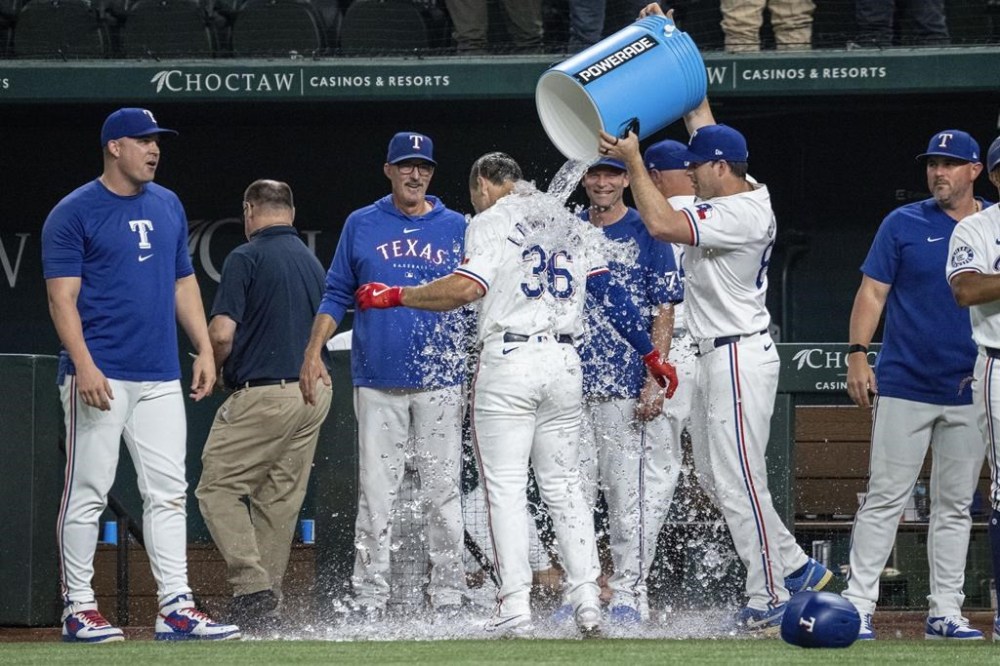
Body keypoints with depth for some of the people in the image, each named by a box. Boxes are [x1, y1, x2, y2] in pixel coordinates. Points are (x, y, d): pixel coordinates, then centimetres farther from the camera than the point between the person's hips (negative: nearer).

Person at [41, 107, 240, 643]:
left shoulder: (168, 207, 15)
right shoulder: (73, 213, -5)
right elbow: (62, 298, -9)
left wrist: (204, 348, 12)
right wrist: (84, 366, -19)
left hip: (160, 378, 6)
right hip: (100, 376, -6)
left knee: (168, 493, 3)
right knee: (87, 493, -3)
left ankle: (176, 608, 3)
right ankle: (78, 608, 3)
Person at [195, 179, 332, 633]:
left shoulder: (246, 258, -8)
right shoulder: (312, 261, 15)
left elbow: (222, 333, -15)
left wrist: (211, 369, 4)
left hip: (264, 393, -8)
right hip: (314, 392, 8)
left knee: (218, 488, -1)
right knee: (279, 500, 12)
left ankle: (252, 587, -17)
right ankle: (265, 609, 13)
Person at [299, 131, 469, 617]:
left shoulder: (456, 228, 9)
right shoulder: (361, 225, 9)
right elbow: (336, 296, 11)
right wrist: (313, 353, -1)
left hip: (440, 381, 0)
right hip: (378, 382, 0)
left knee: (443, 493, -1)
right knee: (375, 494, -2)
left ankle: (448, 600, 3)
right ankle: (369, 603, -1)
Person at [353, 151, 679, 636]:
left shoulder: (492, 221, -1)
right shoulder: (569, 223, 18)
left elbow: (466, 288, -15)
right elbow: (609, 292, 13)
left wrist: (394, 296, -6)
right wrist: (651, 355, 16)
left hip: (508, 360, -6)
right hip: (563, 361, 6)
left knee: (505, 487, -3)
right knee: (563, 486, 11)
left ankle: (514, 607, -10)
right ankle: (587, 603, 4)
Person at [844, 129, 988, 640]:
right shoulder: (903, 224, 2)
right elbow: (872, 292, 0)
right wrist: (857, 354, -11)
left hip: (969, 391, 3)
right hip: (904, 387, -3)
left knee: (955, 506, 7)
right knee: (885, 499, -7)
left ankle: (946, 612, 12)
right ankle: (858, 606, -7)